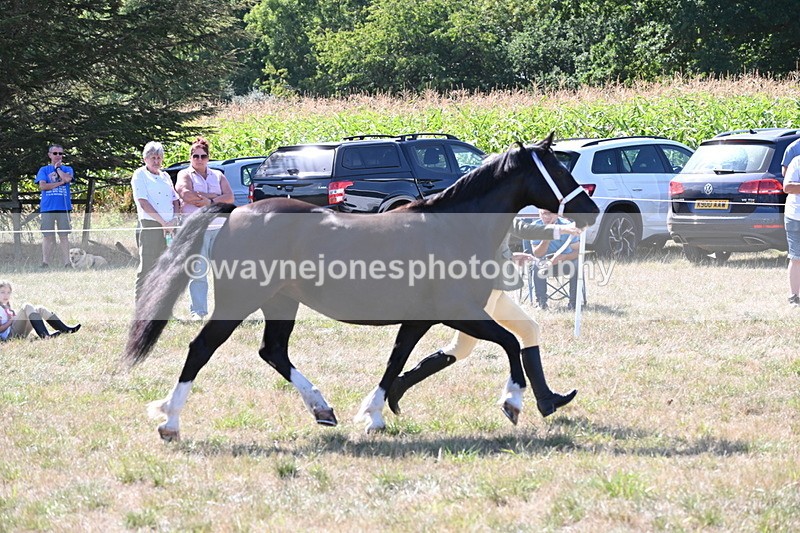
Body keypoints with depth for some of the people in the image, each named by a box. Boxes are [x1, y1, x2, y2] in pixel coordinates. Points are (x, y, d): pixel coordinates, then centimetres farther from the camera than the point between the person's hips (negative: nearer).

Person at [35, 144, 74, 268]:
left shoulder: (67, 169, 13)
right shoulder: (44, 170, 10)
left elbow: (67, 178, -10)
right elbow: (42, 186, -5)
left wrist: (57, 168, 2)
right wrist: (60, 183, -5)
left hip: (64, 207, 1)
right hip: (47, 207, -1)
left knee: (64, 235, 0)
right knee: (48, 236, -1)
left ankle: (66, 263, -1)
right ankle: (45, 262, 1)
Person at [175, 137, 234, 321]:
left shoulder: (218, 176, 19)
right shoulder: (185, 175, 8)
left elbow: (229, 197, 5)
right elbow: (186, 195, -12)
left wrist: (209, 201, -10)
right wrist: (215, 195, -6)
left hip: (219, 228, 4)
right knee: (198, 271, -8)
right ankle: (198, 311, -7)